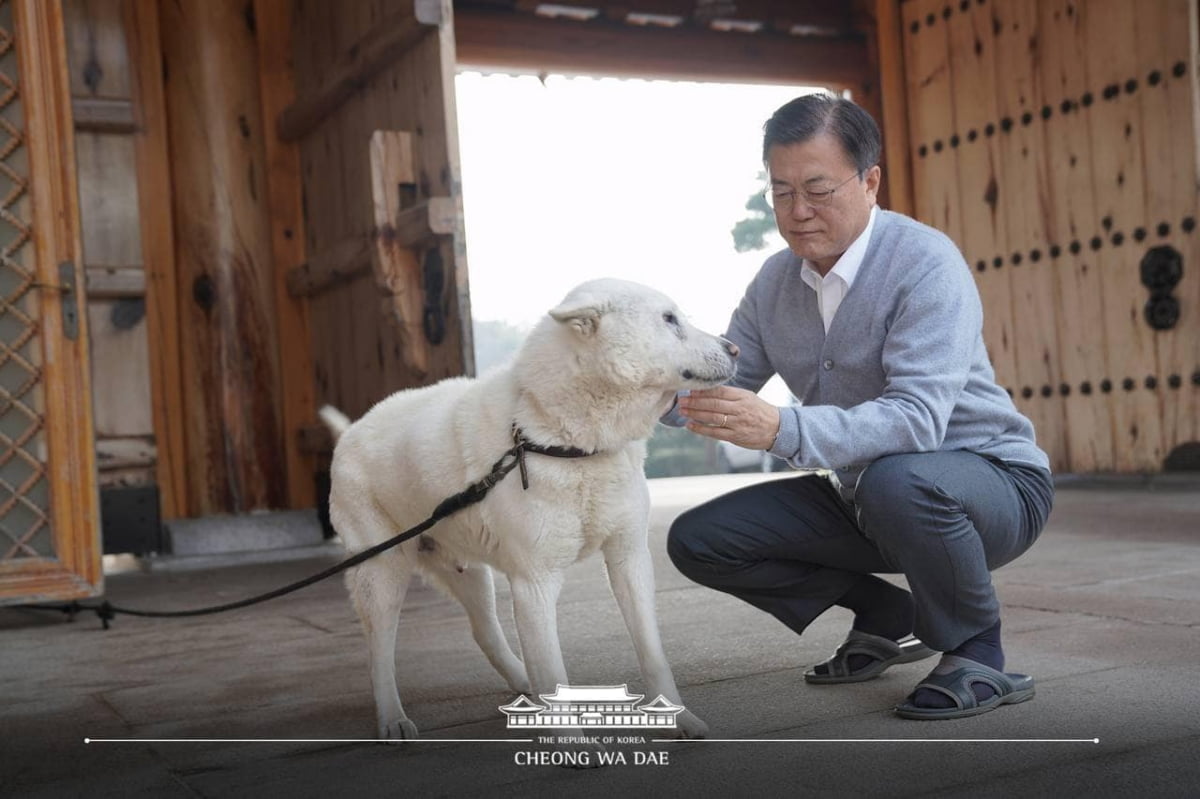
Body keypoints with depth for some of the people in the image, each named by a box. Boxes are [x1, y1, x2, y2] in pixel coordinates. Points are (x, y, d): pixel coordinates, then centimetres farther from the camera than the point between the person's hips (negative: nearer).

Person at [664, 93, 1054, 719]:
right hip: (864, 498, 7)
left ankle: (976, 655, -13)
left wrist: (783, 429, -48)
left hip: (990, 484, -7)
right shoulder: (775, 281, 1)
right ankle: (886, 616, 12)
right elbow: (717, 388, 0)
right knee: (697, 540, -4)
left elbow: (916, 418, -34)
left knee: (894, 479, -41)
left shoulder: (926, 264, -22)